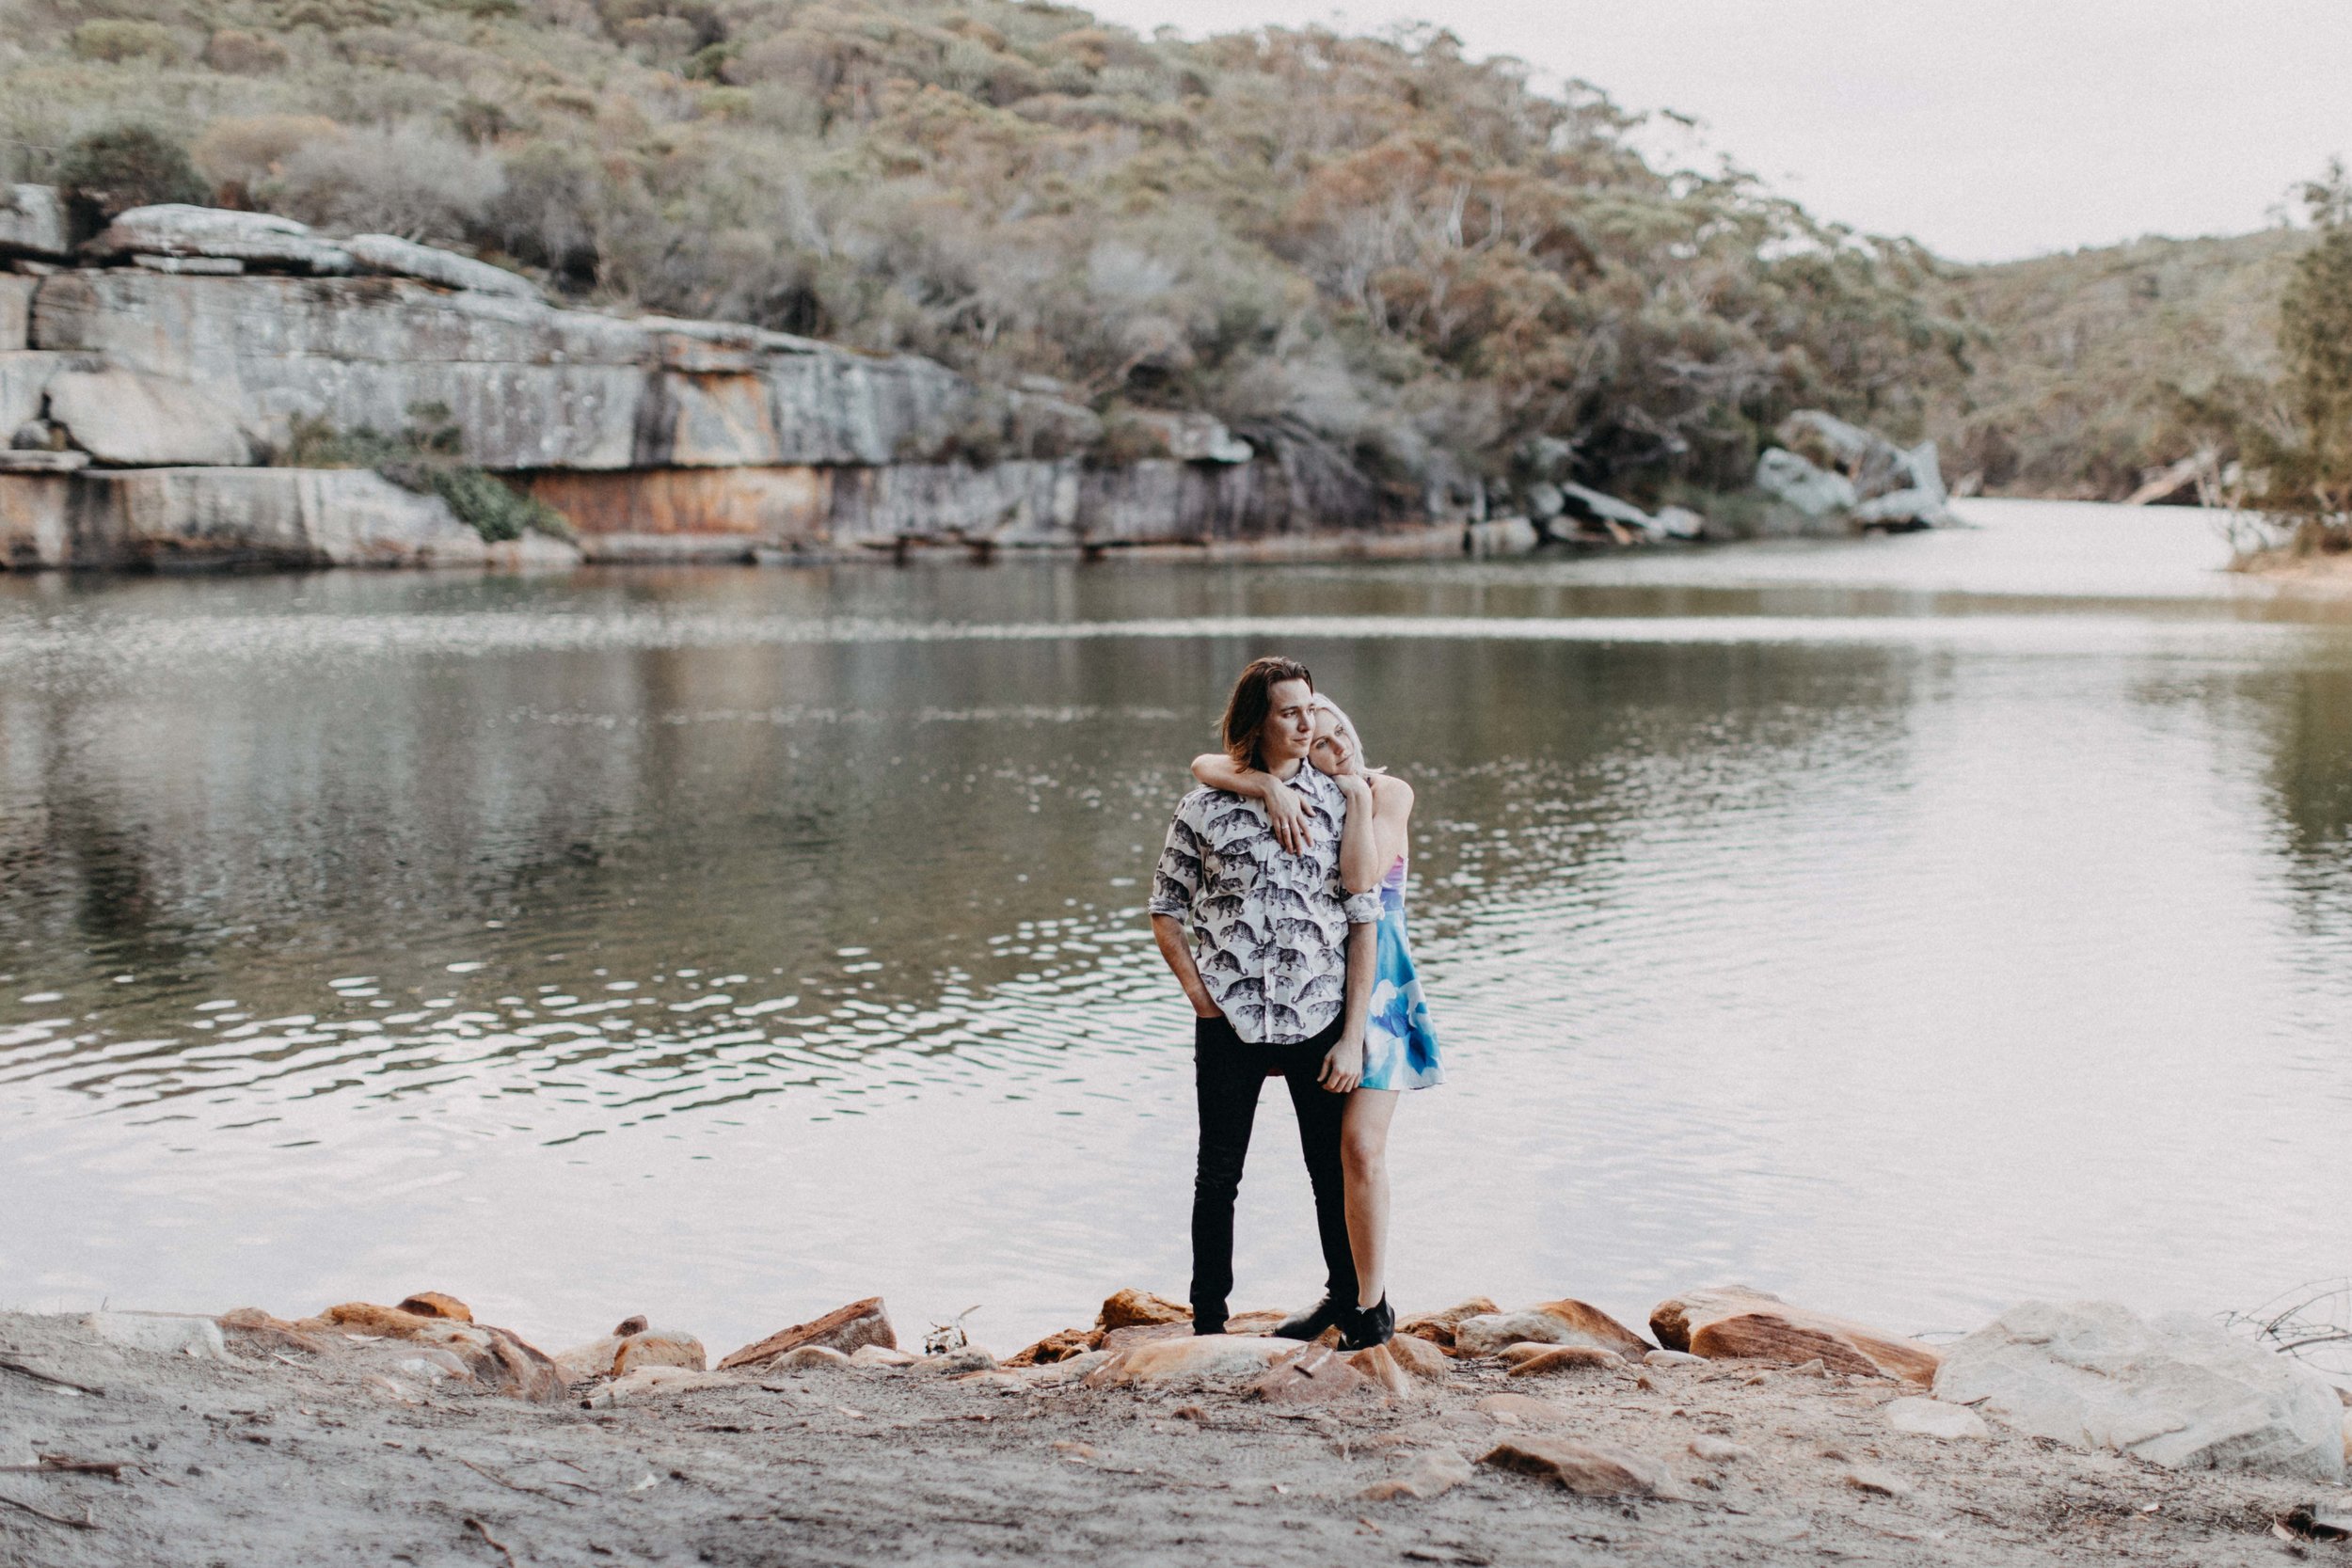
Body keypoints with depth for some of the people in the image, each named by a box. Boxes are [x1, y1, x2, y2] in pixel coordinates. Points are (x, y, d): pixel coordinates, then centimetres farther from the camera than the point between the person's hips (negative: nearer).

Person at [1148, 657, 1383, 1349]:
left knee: (1333, 1168, 12)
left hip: (1319, 1019, 1)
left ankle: (1347, 1297, 30)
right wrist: (1198, 993, -4)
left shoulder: (1336, 803, -1)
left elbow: (1363, 924, -1)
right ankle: (1208, 1319, 20)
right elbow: (1166, 910, 8)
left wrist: (1353, 1036, -6)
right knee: (1218, 1174, 8)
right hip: (1229, 1025, 0)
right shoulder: (1205, 809, -2)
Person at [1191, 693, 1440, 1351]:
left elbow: (1360, 878, -19)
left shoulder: (1389, 792, -4)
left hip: (1378, 983, -3)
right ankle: (1345, 1290, 23)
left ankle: (1372, 1306, -5)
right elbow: (1204, 766, -16)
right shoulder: (1293, 794, 1)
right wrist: (1269, 788, -30)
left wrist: (1358, 797, -17)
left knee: (1361, 1148, -11)